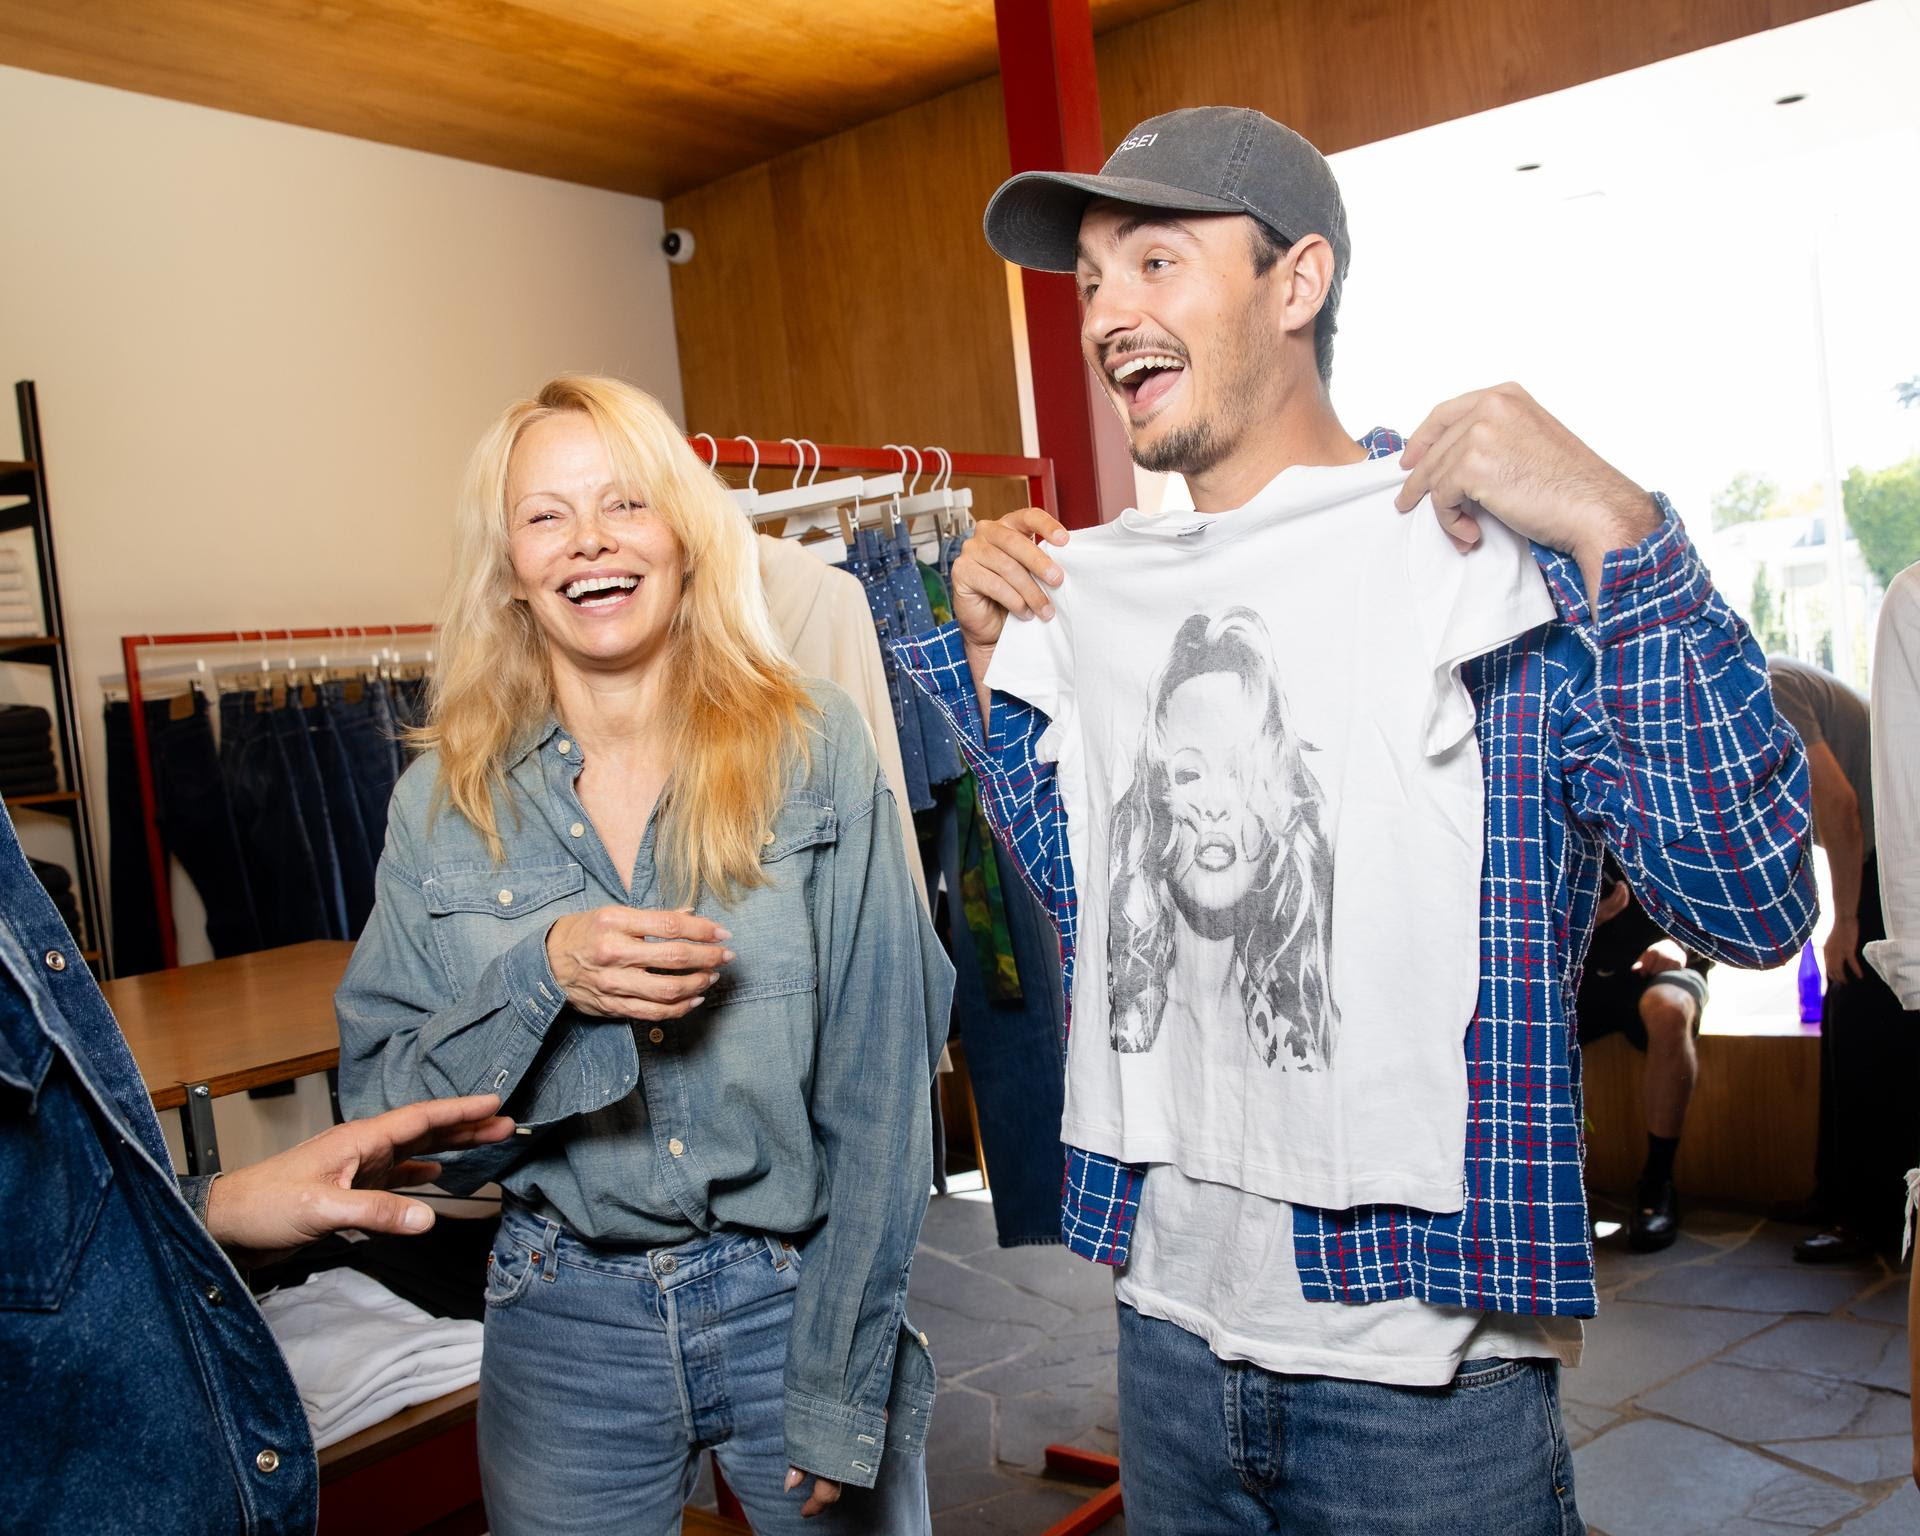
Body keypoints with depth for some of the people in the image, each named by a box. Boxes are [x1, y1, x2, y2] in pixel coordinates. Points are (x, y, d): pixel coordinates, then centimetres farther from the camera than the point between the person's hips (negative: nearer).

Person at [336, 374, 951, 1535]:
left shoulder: (814, 751, -10)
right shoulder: (446, 804, -3)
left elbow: (879, 1083, -8)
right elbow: (386, 1108, -2)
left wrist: (841, 1394, -9)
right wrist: (540, 973, -21)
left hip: (798, 1296, -1)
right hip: (567, 1321, 2)